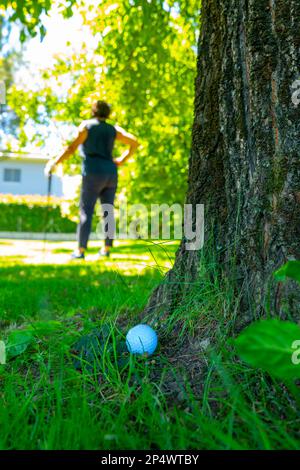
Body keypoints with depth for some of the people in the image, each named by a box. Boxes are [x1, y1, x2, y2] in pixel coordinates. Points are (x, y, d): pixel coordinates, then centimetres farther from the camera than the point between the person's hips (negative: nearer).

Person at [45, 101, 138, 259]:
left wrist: (54, 162, -6)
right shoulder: (113, 129, 14)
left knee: (86, 212, -3)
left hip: (93, 174, -5)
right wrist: (122, 161, 15)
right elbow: (135, 142, 10)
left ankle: (81, 251, -6)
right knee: (108, 212, 9)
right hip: (110, 174, 5)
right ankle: (107, 249, 10)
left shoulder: (86, 126, 1)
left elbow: (72, 148, -10)